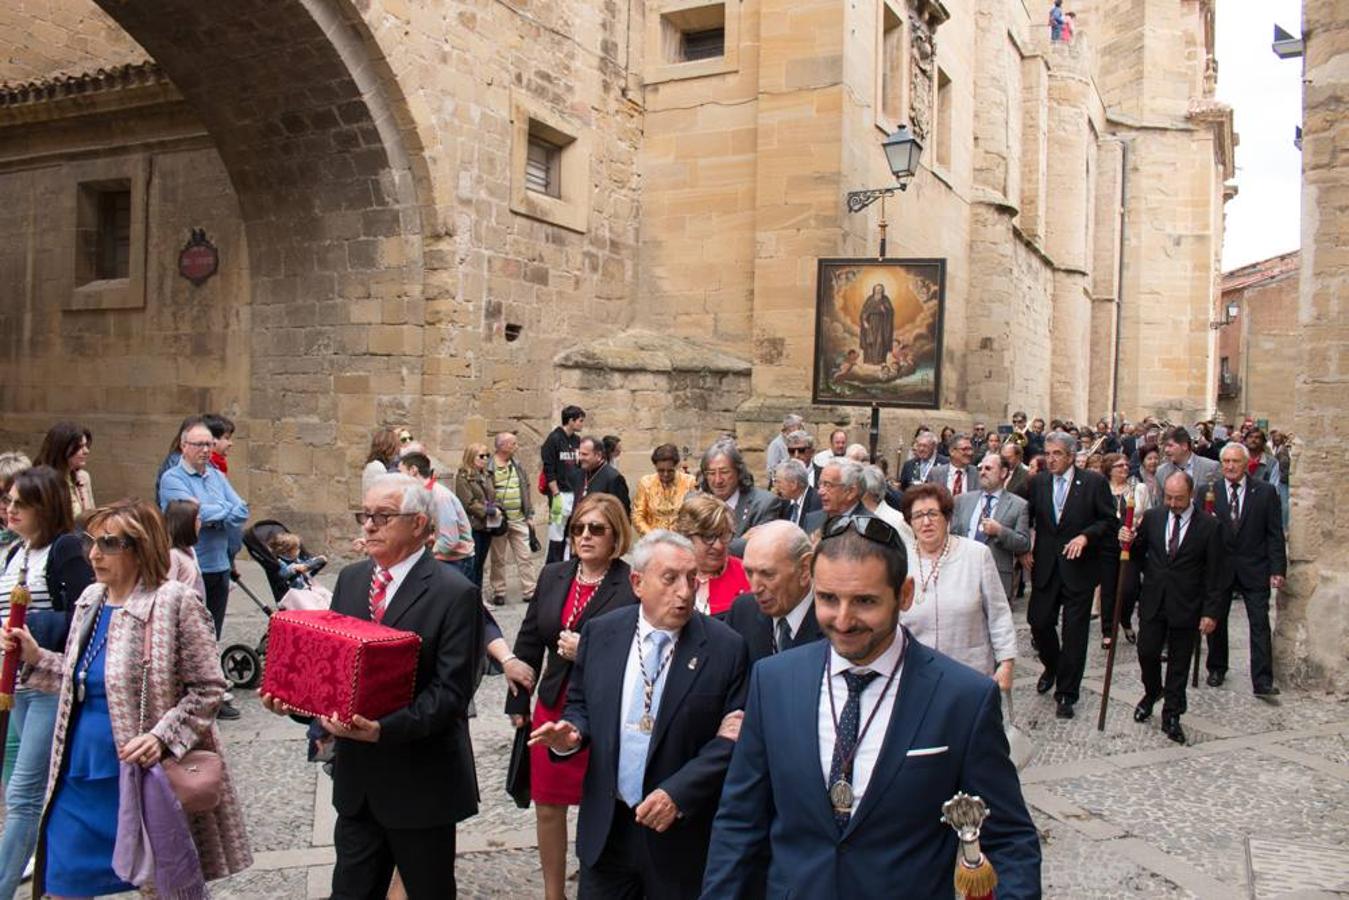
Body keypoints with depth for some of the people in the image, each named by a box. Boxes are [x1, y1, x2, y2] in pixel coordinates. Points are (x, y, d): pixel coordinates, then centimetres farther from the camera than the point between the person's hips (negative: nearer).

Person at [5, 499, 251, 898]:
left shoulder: (174, 603, -15)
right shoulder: (91, 600, 7)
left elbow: (208, 688, -14)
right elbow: (81, 681, 18)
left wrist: (162, 737, -24)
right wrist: (35, 657, 5)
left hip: (143, 779, -6)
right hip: (79, 778, 7)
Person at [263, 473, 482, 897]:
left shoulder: (455, 593, -15)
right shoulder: (351, 579, 6)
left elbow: (451, 690, -19)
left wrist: (385, 729, -31)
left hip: (421, 780, -5)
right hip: (356, 774, 6)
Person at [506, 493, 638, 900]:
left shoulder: (631, 585, -13)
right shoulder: (553, 576, 5)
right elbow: (529, 642, 12)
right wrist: (517, 702, 13)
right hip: (553, 710, 5)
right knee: (548, 807, 15)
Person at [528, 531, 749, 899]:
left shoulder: (726, 647, -11)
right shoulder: (600, 632, -1)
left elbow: (732, 738, -10)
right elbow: (580, 703, 10)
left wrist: (678, 793, -18)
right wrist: (571, 733, -11)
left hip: (682, 834, -2)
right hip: (605, 827, 3)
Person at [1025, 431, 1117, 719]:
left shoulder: (1093, 482, -6)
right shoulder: (1037, 482, 3)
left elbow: (1108, 519, -3)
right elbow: (1027, 518, 12)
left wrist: (1085, 536, -18)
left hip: (1079, 567, -3)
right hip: (1045, 566, 3)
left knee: (1074, 632, 2)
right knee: (1039, 622, 5)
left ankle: (1066, 692, 14)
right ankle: (1051, 667, 36)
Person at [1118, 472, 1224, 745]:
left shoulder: (1208, 526, -7)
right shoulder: (1151, 517, 1)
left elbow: (1214, 574, -6)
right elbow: (1139, 554, 10)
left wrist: (1211, 612, -9)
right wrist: (1130, 542, -13)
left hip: (1186, 606, -2)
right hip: (1153, 601, 2)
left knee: (1179, 662, 6)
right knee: (1147, 653, 3)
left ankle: (1172, 716, 18)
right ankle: (1152, 692, 33)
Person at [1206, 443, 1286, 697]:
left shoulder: (1266, 492, -2)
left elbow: (1275, 533, -2)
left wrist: (1277, 569, -7)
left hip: (1254, 569, -1)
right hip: (1219, 568, 2)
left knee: (1260, 624, -4)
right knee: (1216, 621, 10)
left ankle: (1262, 682, -1)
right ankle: (1217, 669, 28)